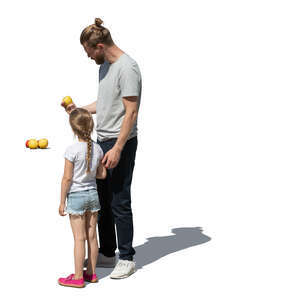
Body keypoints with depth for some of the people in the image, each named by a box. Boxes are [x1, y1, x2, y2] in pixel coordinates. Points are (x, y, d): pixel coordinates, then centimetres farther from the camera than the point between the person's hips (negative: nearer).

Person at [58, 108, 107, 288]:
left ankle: (78, 277, 8)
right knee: (92, 236, 12)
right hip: (93, 194, 5)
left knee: (79, 238, 0)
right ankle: (91, 273, 22)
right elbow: (102, 174, 4)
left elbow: (67, 178, -15)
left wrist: (62, 202, -7)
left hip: (76, 196, -5)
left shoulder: (72, 150, -18)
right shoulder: (97, 148, -2)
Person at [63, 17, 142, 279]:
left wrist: (117, 148, -23)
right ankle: (107, 254, 25)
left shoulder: (127, 68, -16)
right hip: (103, 140, 10)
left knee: (119, 203, -3)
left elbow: (131, 112, -20)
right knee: (102, 200, 13)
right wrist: (79, 110, 21)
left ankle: (127, 258, 8)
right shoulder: (105, 65, 14)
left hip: (121, 143, -10)